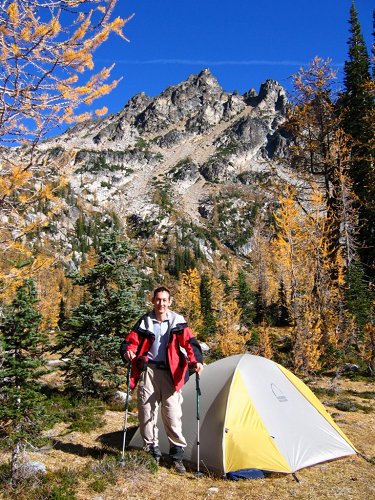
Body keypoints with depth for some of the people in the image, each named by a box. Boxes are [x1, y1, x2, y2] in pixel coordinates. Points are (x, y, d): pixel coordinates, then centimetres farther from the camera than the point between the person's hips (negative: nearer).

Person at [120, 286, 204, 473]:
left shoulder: (177, 322, 0)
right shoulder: (144, 322, 5)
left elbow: (189, 342, -7)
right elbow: (131, 341, 8)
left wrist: (196, 360, -23)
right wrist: (128, 352, -15)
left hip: (169, 373, -2)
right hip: (148, 370, 2)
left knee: (172, 413, -4)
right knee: (146, 410, 6)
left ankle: (177, 455, 12)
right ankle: (152, 451, 23)